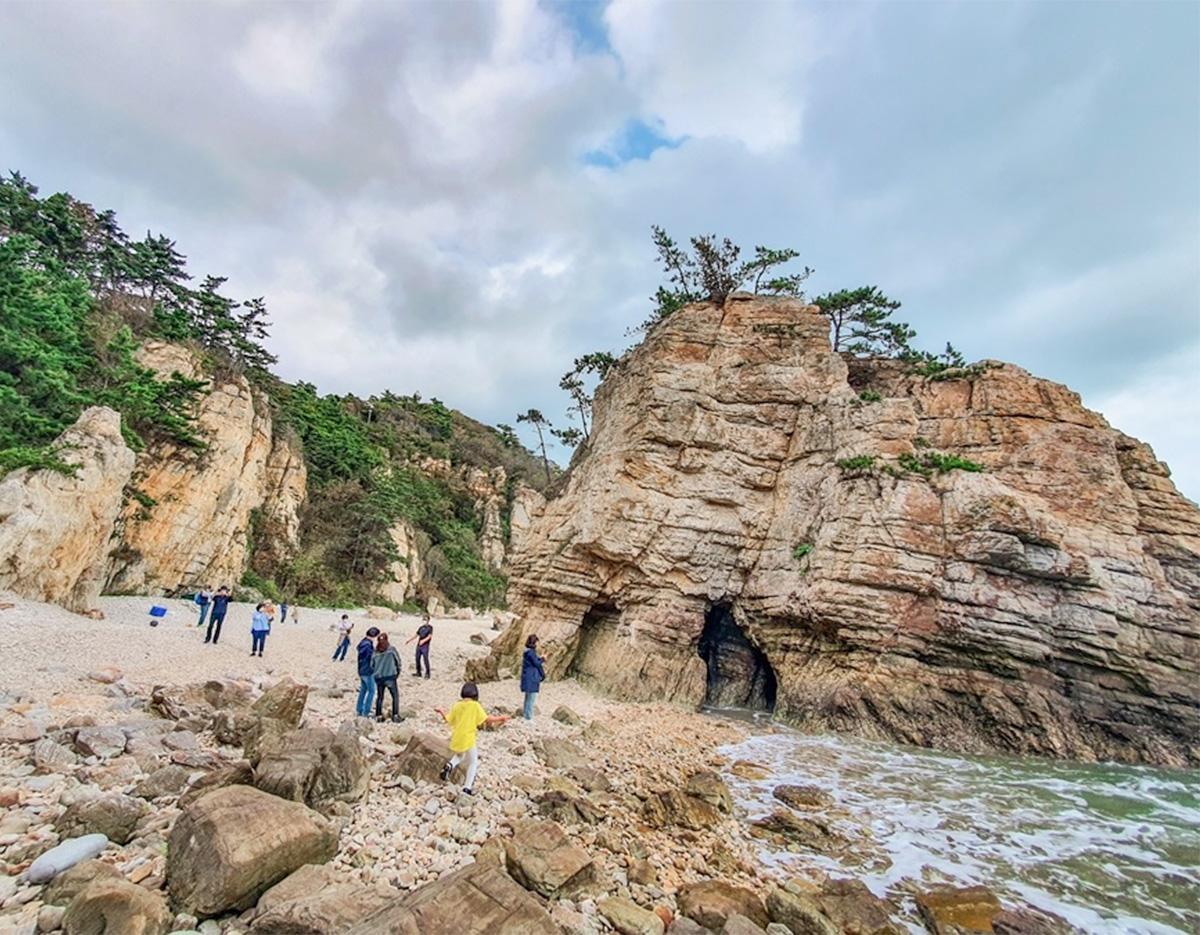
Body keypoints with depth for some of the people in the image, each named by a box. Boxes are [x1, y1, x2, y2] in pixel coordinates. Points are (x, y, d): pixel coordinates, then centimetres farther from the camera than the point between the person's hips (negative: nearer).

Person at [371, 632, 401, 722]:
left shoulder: (375, 652, 2)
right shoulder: (391, 649, -4)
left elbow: (371, 665, 5)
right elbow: (398, 661, 2)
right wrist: (398, 671, 18)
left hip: (378, 677, 3)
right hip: (390, 677, -3)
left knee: (379, 697, 17)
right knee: (395, 696, 7)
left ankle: (378, 715, 19)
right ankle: (395, 715, 1)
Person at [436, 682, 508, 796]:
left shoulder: (457, 705, 0)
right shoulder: (475, 705, -11)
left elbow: (448, 720, 7)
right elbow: (487, 719, -14)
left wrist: (441, 711, 23)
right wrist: (500, 718, -2)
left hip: (456, 739, 5)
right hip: (468, 739, -4)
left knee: (460, 755, 32)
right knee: (473, 762, 15)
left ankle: (450, 765, 4)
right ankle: (468, 786, 11)